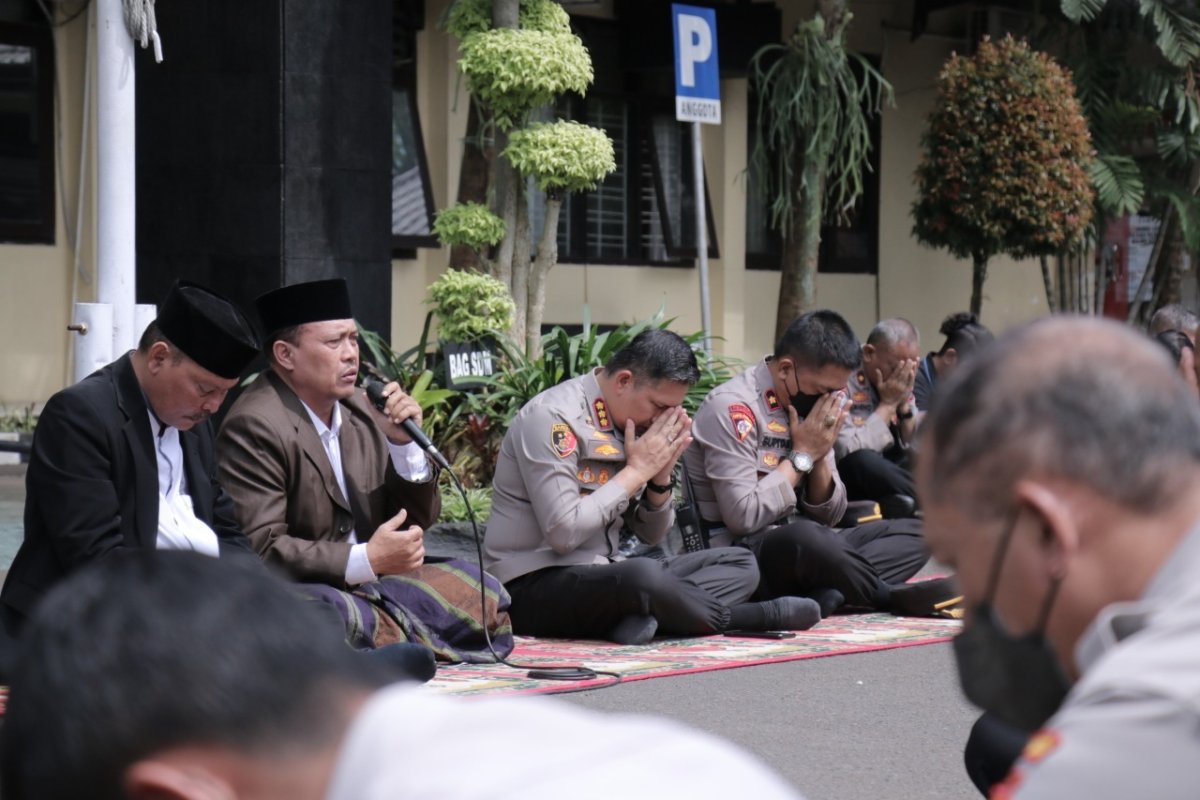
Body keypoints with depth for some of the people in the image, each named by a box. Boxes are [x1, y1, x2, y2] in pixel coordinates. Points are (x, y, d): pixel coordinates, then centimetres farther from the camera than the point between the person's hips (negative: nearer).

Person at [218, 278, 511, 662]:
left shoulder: (360, 408, 7)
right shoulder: (255, 427, -15)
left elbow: (415, 521, 12)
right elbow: (258, 550, -21)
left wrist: (404, 443, -6)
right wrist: (367, 560, -25)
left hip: (367, 587, 7)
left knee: (481, 593, -3)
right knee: (336, 616, -37)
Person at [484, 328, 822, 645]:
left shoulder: (626, 424, 9)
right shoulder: (553, 418, -15)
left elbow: (652, 535, 15)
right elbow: (564, 533, -24)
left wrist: (661, 476, -5)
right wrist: (637, 471, -16)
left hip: (605, 577, 9)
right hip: (533, 587, -9)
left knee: (740, 564, 2)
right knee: (644, 575, -38)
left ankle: (641, 616, -24)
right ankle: (756, 617, -13)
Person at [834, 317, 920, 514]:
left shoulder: (902, 387, 3)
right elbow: (848, 451, -30)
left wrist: (904, 405, -11)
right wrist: (888, 404, -22)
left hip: (888, 478, 7)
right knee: (862, 460, -36)